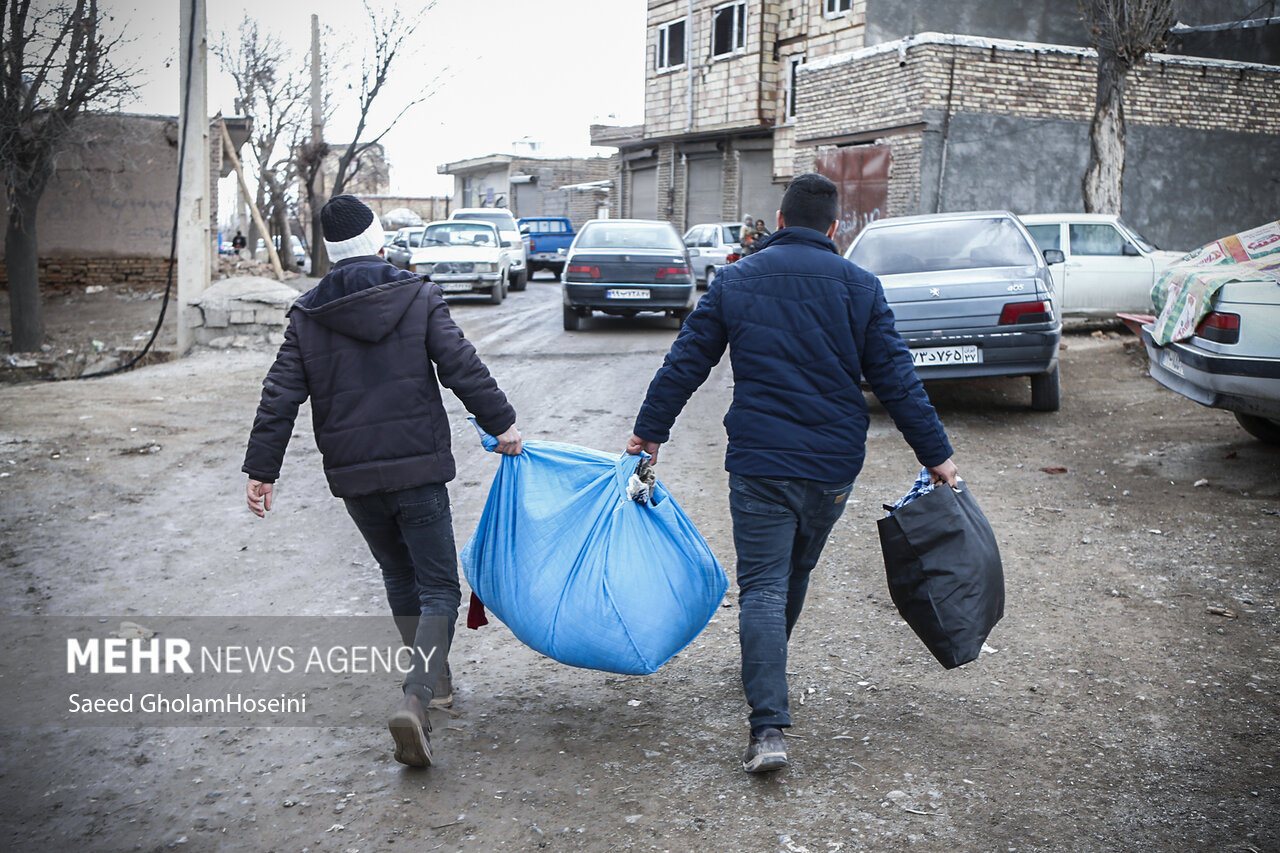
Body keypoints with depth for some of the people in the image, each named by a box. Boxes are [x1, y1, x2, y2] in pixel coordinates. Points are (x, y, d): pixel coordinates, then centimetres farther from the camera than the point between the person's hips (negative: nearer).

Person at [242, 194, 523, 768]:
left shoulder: (307, 316, 4)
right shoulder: (419, 298, -2)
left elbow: (280, 398, 2)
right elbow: (462, 368, -7)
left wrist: (261, 469, 6)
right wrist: (501, 423, 3)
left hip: (353, 477, 3)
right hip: (417, 470, -3)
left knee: (399, 578, 23)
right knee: (438, 587, 3)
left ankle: (432, 680, 34)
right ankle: (416, 698, -17)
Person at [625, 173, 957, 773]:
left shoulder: (736, 281, 3)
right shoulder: (858, 286, 1)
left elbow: (685, 363, 4)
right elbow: (895, 378, -2)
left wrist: (649, 430, 14)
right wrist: (935, 454, 5)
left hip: (758, 463, -1)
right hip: (833, 464, 2)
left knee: (762, 588, -2)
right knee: (795, 574, 22)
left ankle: (768, 727, -12)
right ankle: (766, 673, 41)